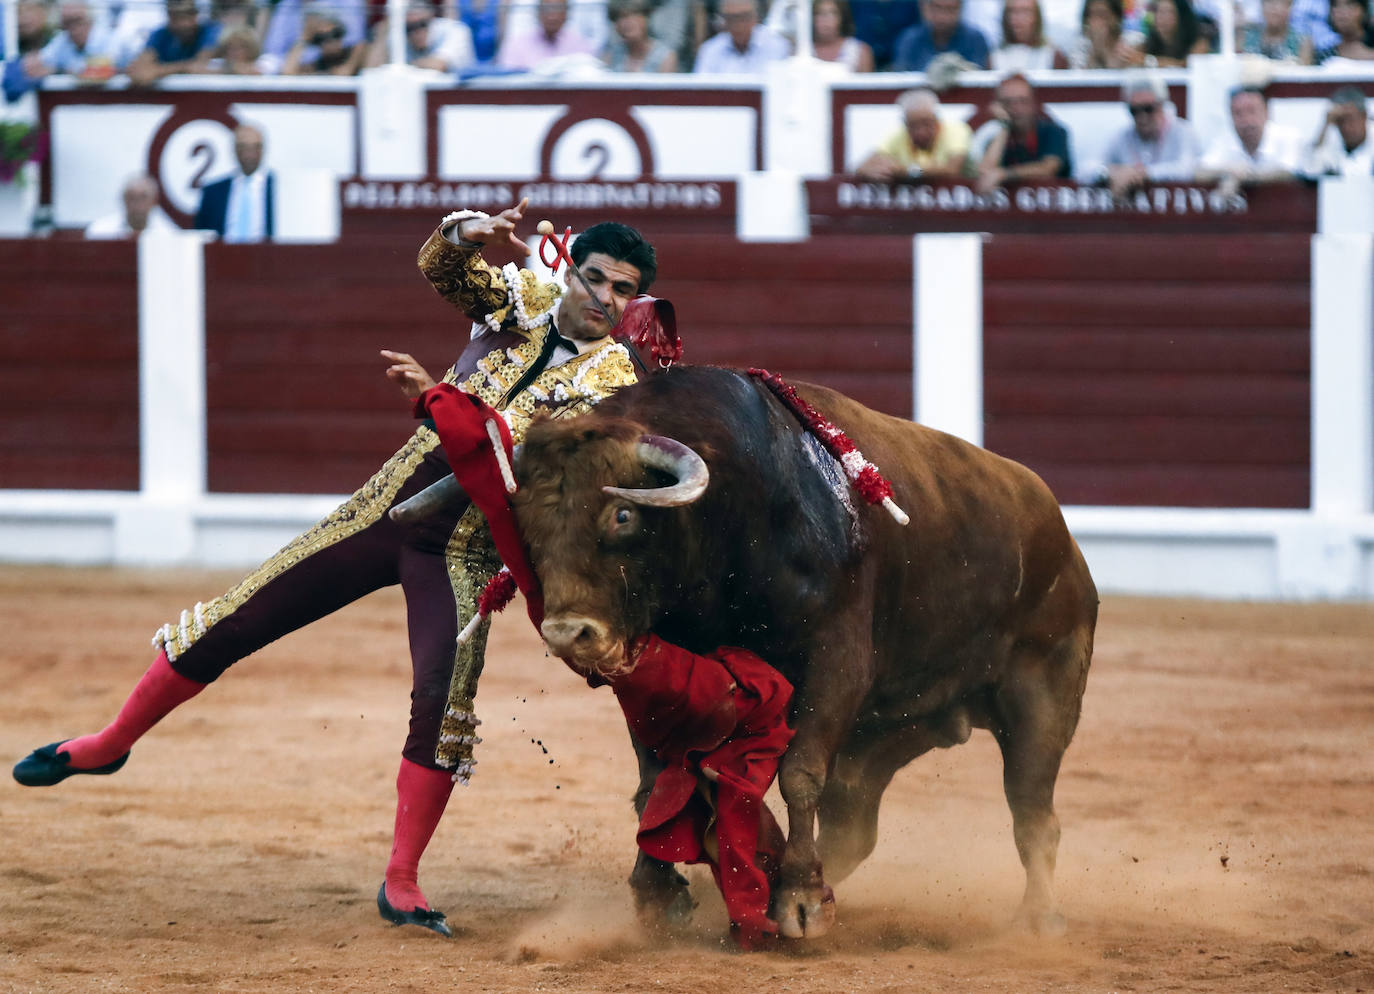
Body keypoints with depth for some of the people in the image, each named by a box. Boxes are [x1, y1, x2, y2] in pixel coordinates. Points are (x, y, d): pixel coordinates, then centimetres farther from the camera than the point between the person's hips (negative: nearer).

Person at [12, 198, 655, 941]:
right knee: (233, 623, 2)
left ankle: (400, 885, -3)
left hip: (462, 552, -2)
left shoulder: (616, 381, -7)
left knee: (444, 699, -18)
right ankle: (111, 744, 21)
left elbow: (516, 441, -20)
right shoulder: (523, 301, 3)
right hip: (386, 509, 2)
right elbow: (438, 264, -12)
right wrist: (470, 232, -33)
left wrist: (434, 395, -26)